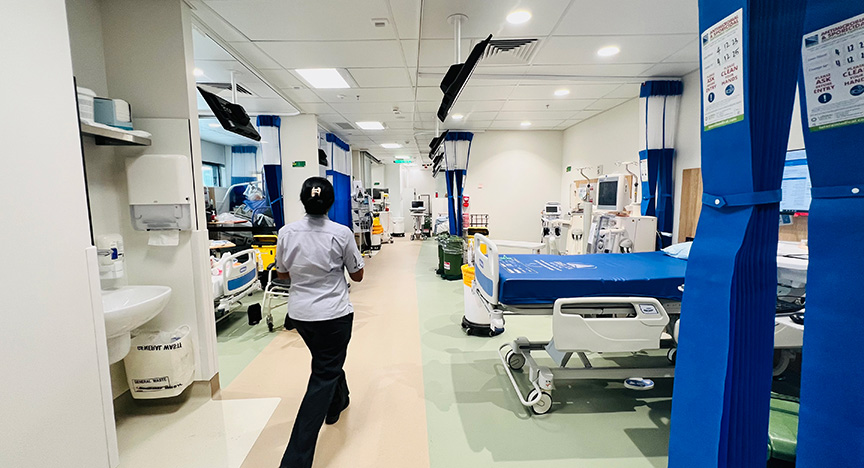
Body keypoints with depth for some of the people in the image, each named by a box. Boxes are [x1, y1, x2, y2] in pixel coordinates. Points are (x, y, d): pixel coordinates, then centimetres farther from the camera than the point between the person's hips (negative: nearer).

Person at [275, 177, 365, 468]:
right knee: (323, 377, 6)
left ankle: (337, 403, 53)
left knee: (327, 362, 28)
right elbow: (357, 276, -5)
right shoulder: (342, 233, -16)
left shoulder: (287, 233, -6)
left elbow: (282, 274, 7)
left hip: (299, 313, 5)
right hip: (334, 314, -4)